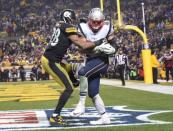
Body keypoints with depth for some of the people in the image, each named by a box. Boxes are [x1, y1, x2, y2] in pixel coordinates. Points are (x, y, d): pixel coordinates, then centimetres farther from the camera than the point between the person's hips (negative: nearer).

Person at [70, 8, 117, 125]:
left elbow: (113, 46, 2)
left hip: (102, 59, -4)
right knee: (93, 93, 2)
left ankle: (81, 105, -24)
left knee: (82, 72, -31)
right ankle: (105, 117, 13)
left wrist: (111, 49, -21)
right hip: (90, 60, 4)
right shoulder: (83, 28, -6)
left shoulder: (107, 28, -7)